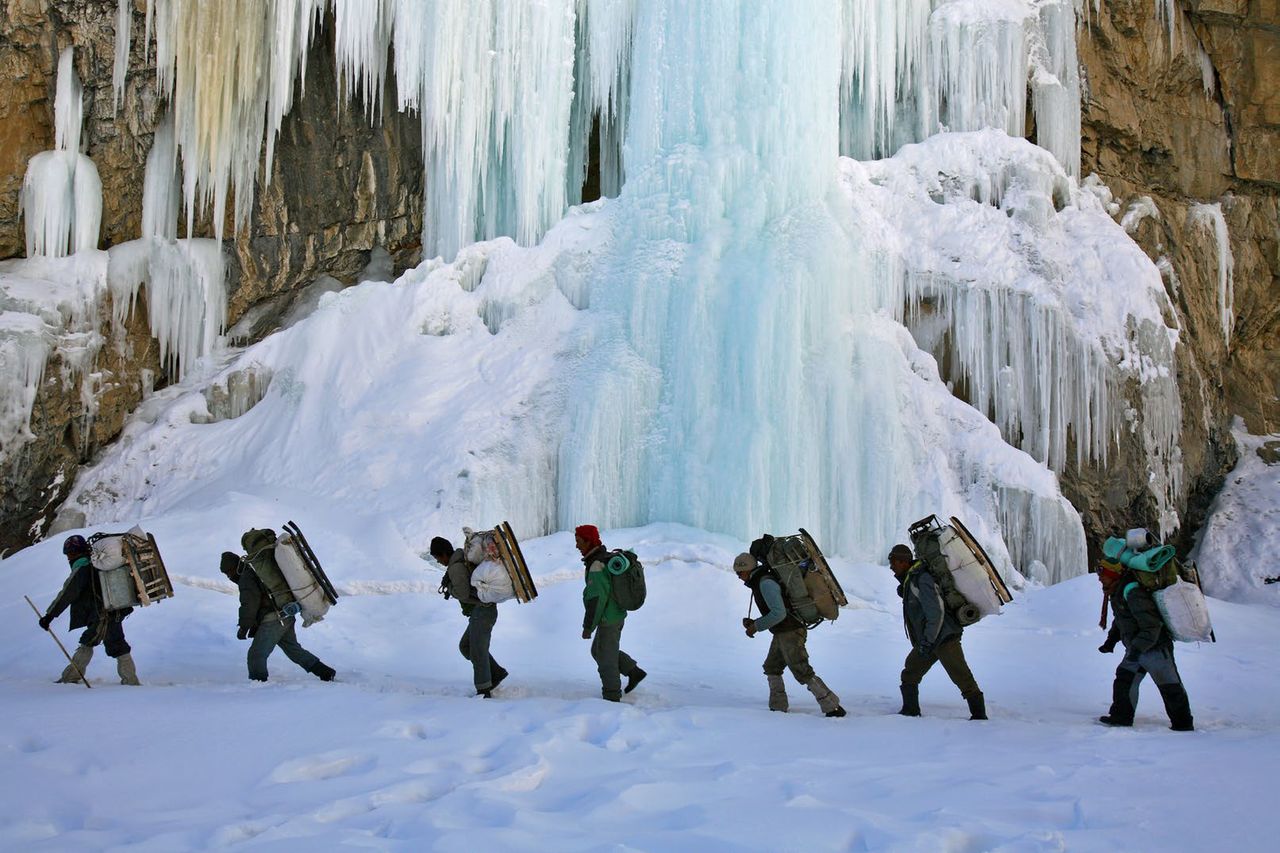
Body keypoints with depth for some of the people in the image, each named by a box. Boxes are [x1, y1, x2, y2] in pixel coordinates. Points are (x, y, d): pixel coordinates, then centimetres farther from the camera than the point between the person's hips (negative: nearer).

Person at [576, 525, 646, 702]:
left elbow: (596, 599, -27)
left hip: (608, 620, -9)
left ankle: (612, 697, 17)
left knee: (606, 658, 4)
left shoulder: (597, 565, -24)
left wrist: (588, 627, -20)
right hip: (617, 615, 9)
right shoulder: (607, 558, 6)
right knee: (597, 651, 23)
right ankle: (634, 672, 25)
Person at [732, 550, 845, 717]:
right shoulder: (760, 582, 15)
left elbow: (779, 613, -28)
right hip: (782, 634, 11)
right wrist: (754, 622, 10)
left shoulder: (766, 583, -18)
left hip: (790, 633, -11)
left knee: (802, 673, -12)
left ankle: (832, 707, -10)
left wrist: (757, 627, -18)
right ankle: (778, 708, 22)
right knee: (771, 668, 18)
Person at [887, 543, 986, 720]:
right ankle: (910, 711, 20)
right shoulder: (908, 580, 12)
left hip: (944, 638, -11)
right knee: (909, 675, 14)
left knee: (962, 677, -9)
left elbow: (936, 611, -24)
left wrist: (928, 641, -24)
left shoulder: (921, 579, -18)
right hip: (927, 639, 11)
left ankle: (979, 715, -6)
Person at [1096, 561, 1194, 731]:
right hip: (1135, 648, 10)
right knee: (1124, 680, 11)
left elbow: (1151, 623, -29)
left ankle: (1183, 724, 10)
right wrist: (1111, 640, 18)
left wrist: (1138, 648, -31)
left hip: (1155, 648, -10)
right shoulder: (1118, 591, 6)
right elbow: (1120, 620, 23)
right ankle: (1121, 717, 20)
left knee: (1170, 687, 0)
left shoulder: (1132, 592, -27)